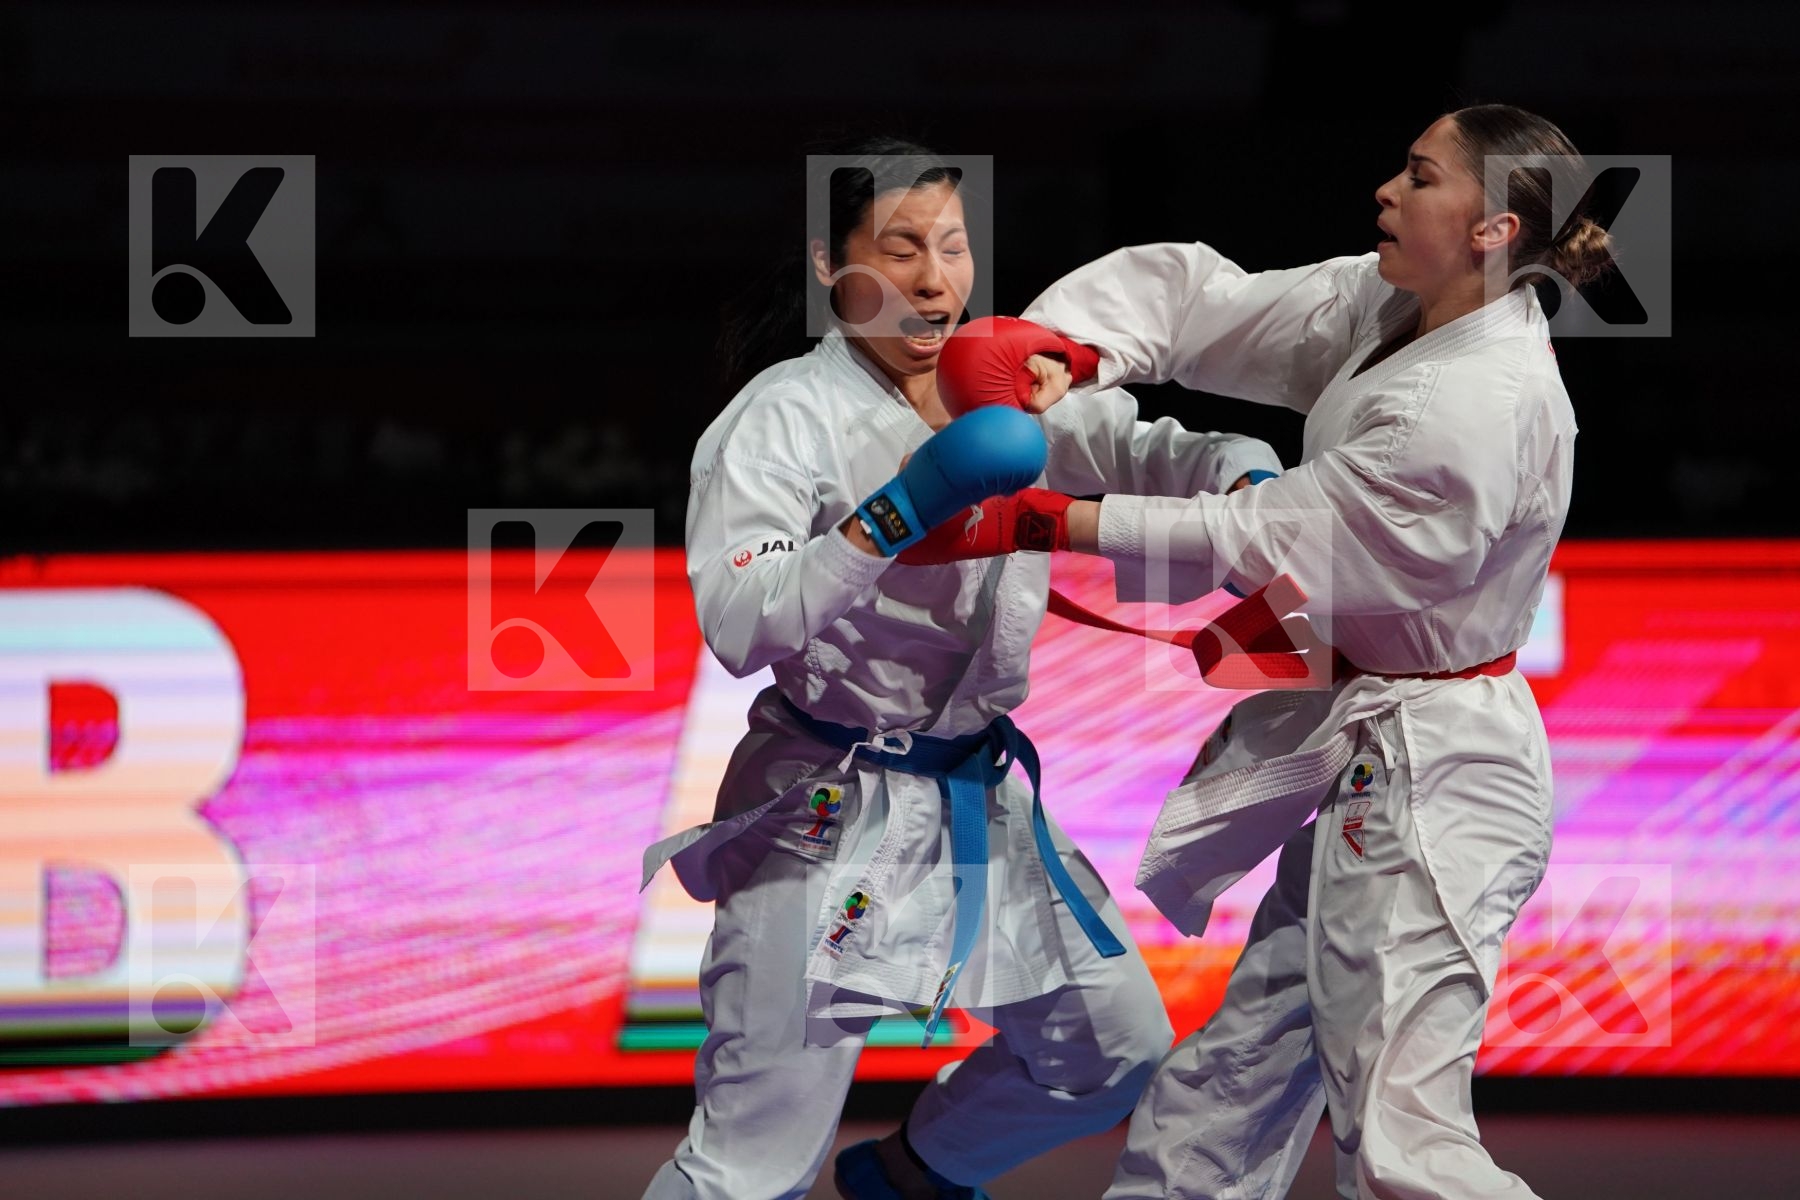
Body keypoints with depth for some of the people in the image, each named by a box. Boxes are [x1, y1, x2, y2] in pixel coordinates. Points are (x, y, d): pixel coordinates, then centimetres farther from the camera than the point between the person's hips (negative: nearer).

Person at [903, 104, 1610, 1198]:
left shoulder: (1485, 409, -25)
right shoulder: (1387, 310, 3)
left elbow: (1265, 540, -20)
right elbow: (1201, 300, 4)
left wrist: (1054, 520, -16)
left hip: (1427, 779, -10)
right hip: (1351, 758, 10)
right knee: (1235, 1072, 21)